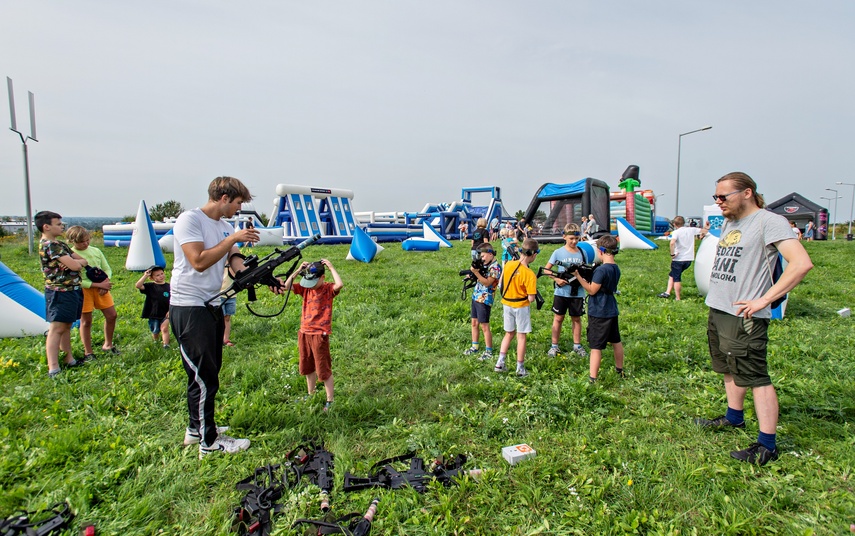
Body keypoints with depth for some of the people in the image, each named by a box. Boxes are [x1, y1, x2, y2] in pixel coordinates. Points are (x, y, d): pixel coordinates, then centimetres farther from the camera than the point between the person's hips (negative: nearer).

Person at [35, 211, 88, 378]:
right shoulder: (49, 244, -16)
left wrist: (76, 261, -9)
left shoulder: (59, 244, 14)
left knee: (66, 326, 16)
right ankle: (53, 369, -10)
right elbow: (75, 266, -23)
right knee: (56, 328, -10)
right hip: (60, 292, -10)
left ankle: (69, 360, 25)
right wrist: (75, 262, 0)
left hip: (71, 290, 10)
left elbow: (83, 261, 13)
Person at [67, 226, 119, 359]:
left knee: (112, 315, 6)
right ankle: (88, 352, 17)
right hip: (83, 290, -5)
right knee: (86, 321, 4)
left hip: (101, 288, 5)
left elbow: (107, 269, 9)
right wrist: (99, 284, -18)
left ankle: (107, 345, 26)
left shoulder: (95, 251, 5)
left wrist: (106, 283, -10)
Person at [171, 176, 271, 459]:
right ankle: (209, 442, 9)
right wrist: (233, 239, -18)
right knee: (204, 376, -3)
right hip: (188, 308, -9)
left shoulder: (226, 227, 12)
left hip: (212, 306, 9)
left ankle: (197, 428, 33)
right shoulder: (190, 219, -13)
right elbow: (199, 261, -22)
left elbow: (237, 265, 2)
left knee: (208, 373, 17)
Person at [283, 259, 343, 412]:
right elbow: (287, 286, -2)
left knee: (324, 370, 0)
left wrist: (331, 267, -21)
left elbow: (340, 284, -30)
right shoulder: (305, 288, 5)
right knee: (308, 368, 20)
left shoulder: (328, 289, -10)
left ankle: (329, 401, 10)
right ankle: (310, 396, 36)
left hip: (320, 334, -6)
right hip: (304, 333, 6)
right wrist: (298, 271, -9)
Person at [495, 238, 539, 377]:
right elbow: (530, 298, -19)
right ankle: (520, 368, 16)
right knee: (521, 336, 8)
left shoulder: (508, 264, -6)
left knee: (509, 334, 20)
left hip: (507, 304, 5)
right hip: (521, 307, -5)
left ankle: (500, 363, 17)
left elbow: (501, 283, 6)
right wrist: (534, 292, 0)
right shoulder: (530, 274, -21)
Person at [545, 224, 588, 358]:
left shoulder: (582, 253, 2)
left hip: (578, 292, 2)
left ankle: (577, 345, 26)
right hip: (561, 292, -2)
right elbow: (547, 269, 0)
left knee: (576, 318, 12)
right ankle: (554, 346, 16)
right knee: (558, 318, 6)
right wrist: (557, 279, -15)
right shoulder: (558, 252, -4)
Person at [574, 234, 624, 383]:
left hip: (598, 313, -8)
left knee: (596, 346, -5)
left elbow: (592, 290, -17)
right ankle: (619, 370, 38)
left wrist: (578, 276, -13)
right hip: (612, 311, 8)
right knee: (616, 341, 21)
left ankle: (592, 379, -2)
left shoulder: (601, 270, -21)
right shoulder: (616, 269, 6)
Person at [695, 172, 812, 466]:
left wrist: (763, 300, -24)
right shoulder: (729, 223, 14)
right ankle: (734, 418, 39)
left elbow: (802, 263, -23)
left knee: (755, 378, -4)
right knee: (730, 370, 21)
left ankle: (767, 445, 4)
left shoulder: (769, 221, -13)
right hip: (717, 310, 9)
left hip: (744, 316, -9)